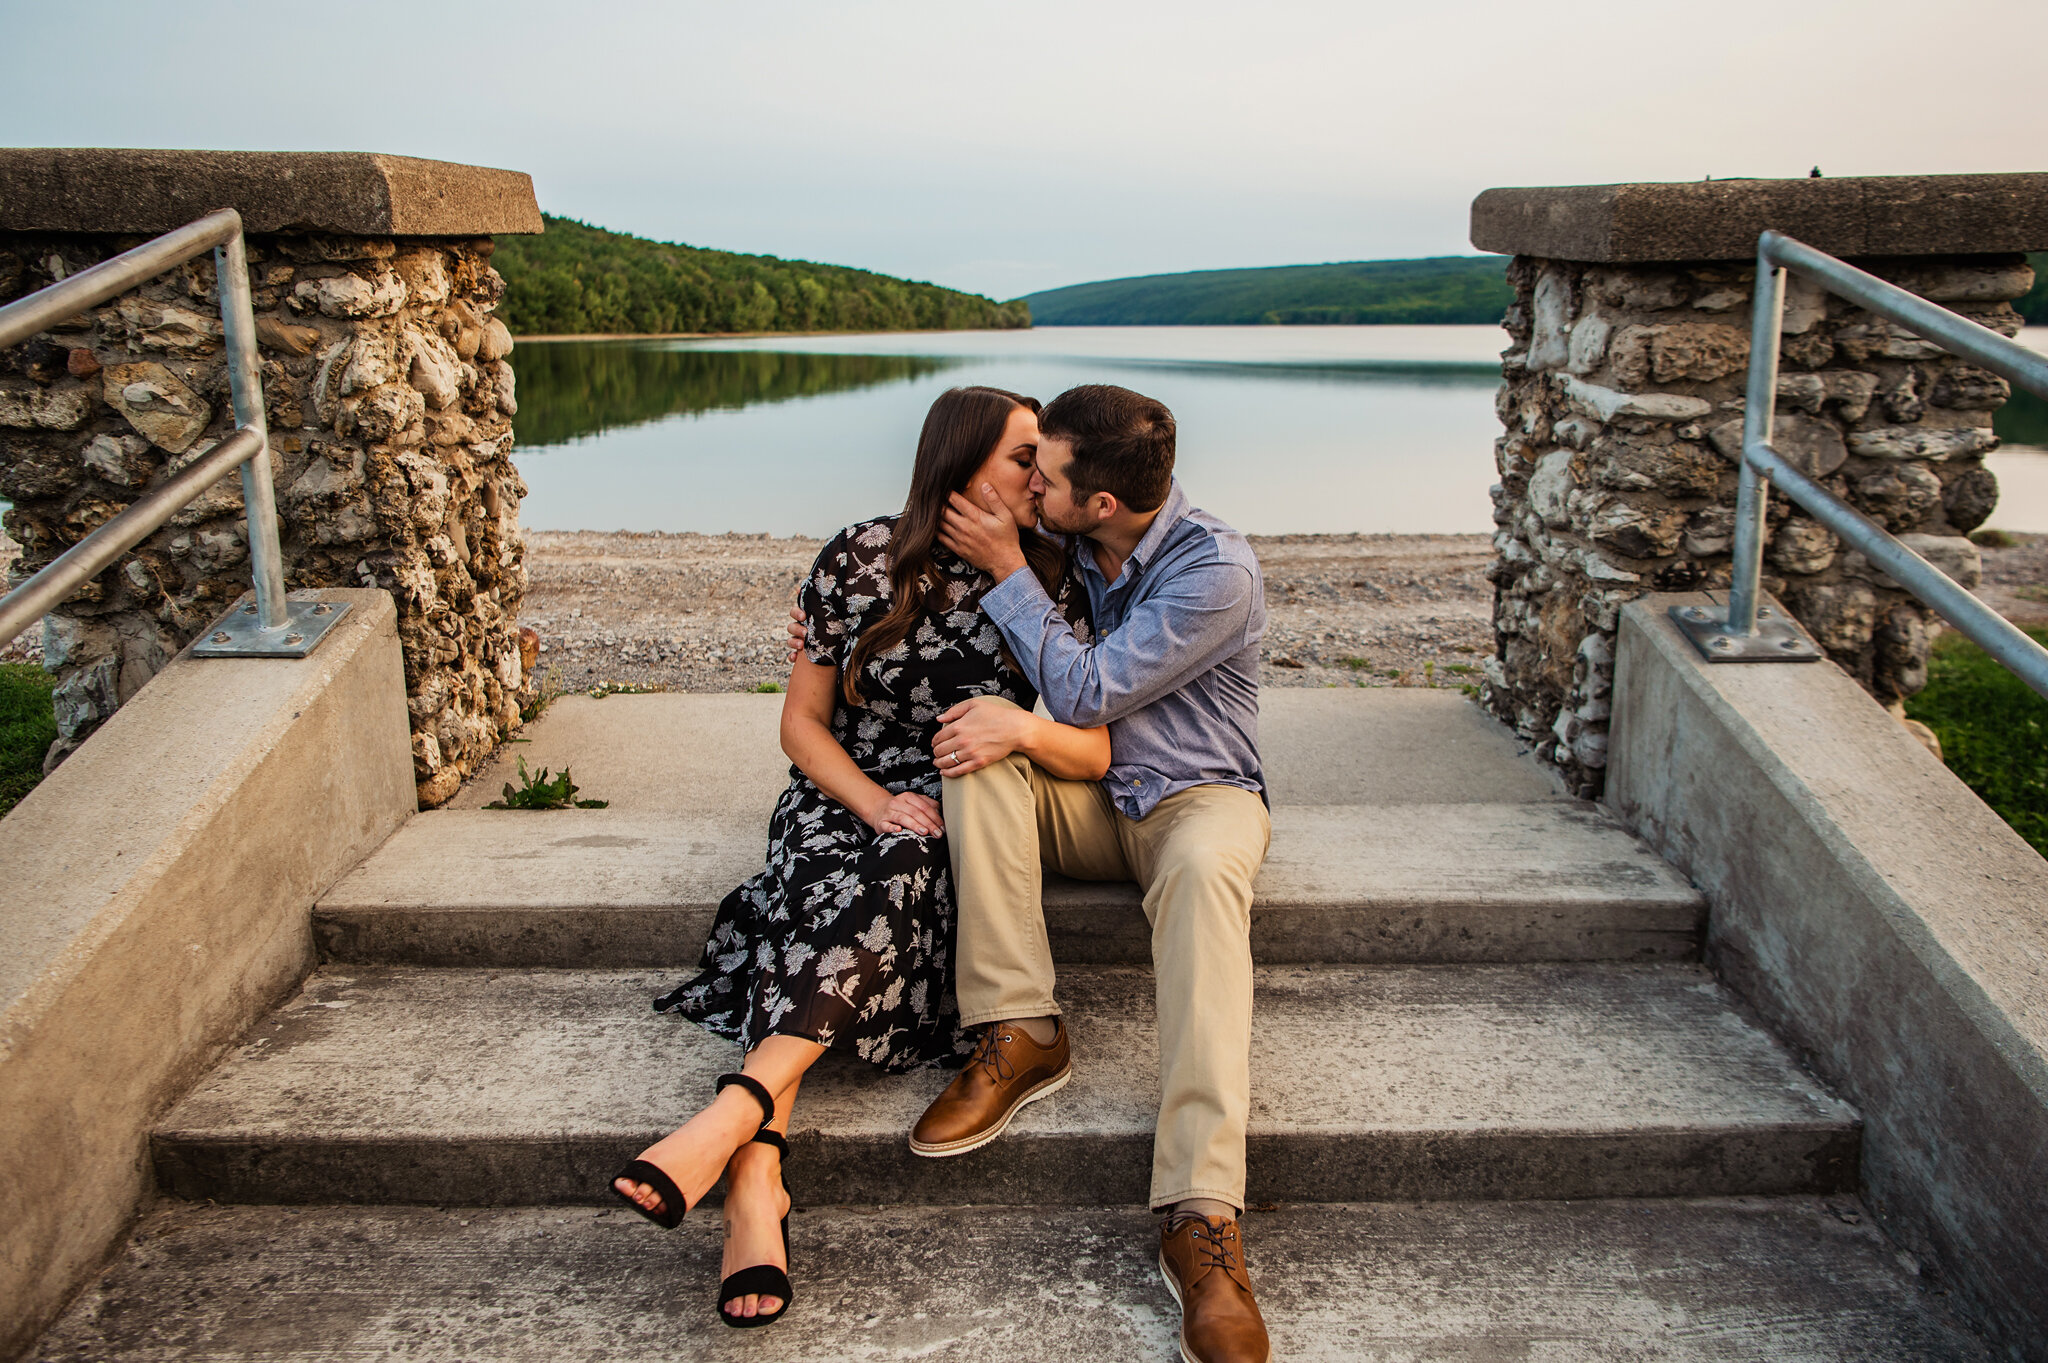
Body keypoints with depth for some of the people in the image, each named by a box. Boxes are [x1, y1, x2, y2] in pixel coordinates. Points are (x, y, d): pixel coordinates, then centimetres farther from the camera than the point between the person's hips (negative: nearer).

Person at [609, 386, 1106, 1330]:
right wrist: (874, 801, -16)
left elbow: (1094, 754, 0)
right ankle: (755, 1184, -43)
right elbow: (802, 722, 2)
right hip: (843, 793, 0)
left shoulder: (1048, 583, 2)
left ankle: (732, 1115, -44)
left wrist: (1026, 727, -23)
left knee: (886, 881, -35)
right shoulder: (863, 559, -1)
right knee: (820, 889, -34)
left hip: (965, 811, 0)